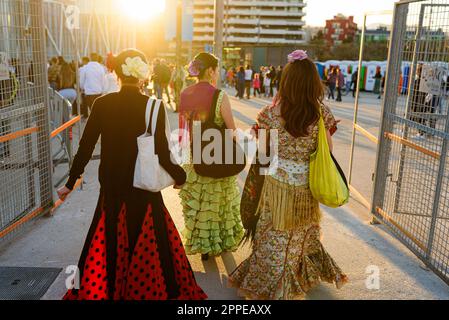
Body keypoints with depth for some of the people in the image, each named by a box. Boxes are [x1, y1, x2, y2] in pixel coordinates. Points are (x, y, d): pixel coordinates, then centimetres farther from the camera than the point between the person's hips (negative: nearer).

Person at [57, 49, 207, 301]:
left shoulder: (102, 104, -6)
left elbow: (86, 147, -3)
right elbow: (162, 154, -12)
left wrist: (71, 183, 9)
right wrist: (180, 176, 6)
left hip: (111, 188, 2)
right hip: (144, 188, -2)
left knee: (108, 246, 18)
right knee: (147, 248, 14)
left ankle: (101, 291, 36)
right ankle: (149, 290, 30)